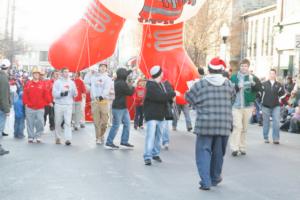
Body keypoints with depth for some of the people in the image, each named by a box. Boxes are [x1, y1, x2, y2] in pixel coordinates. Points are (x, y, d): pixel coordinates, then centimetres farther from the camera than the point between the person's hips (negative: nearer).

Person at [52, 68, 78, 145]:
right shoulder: (57, 82, 2)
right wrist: (62, 93, -20)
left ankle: (67, 139, -12)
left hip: (68, 105, 1)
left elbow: (75, 94, 5)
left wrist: (73, 90, -14)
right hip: (59, 105, -1)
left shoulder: (71, 82, 9)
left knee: (68, 122, -8)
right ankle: (58, 138, 19)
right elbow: (54, 93, -6)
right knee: (58, 122, 7)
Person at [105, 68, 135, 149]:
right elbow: (130, 93, -13)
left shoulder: (118, 81, 6)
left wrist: (131, 70, 30)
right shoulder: (122, 84, -21)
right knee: (116, 126, -4)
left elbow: (125, 75, 28)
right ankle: (109, 143, 3)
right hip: (118, 108, -10)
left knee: (127, 124, 12)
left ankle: (124, 142, 18)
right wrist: (133, 87, 5)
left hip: (123, 107, 10)